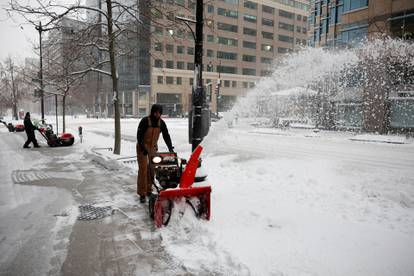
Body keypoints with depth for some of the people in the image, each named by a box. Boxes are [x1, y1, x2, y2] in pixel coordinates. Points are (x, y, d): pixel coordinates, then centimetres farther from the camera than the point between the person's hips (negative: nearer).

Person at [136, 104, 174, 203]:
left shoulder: (161, 123, 0)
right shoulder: (145, 121, -15)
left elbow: (166, 135, 0)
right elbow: (139, 135, -17)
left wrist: (170, 147, -12)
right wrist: (143, 148, -24)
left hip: (153, 147, 5)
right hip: (142, 147, -5)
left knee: (152, 169, 6)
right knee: (143, 169, -7)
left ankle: (149, 190, 19)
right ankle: (142, 193, -2)